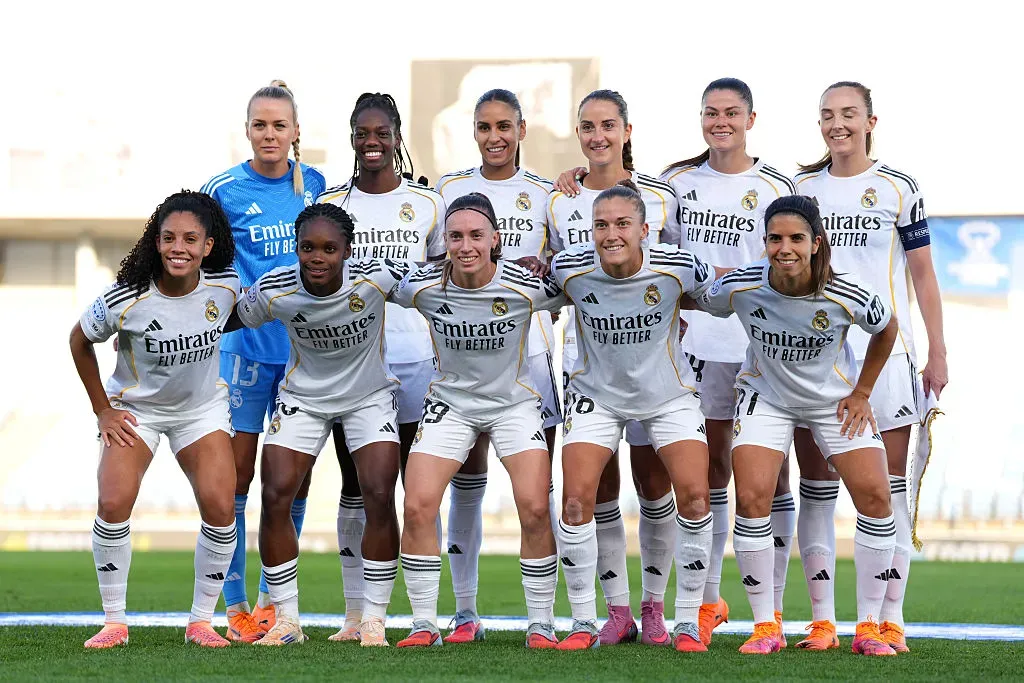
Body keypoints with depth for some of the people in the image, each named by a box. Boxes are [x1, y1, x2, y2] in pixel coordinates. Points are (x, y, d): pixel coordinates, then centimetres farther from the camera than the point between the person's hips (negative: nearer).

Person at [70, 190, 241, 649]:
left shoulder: (226, 286, -17)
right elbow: (80, 342, -6)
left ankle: (201, 622, 3)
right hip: (134, 408, -2)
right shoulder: (125, 300, -24)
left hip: (203, 408, 2)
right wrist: (102, 409, -4)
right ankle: (114, 622, -3)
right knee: (113, 503, -18)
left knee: (219, 508, -13)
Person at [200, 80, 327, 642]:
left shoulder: (316, 185, 5)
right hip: (246, 345, -3)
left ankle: (272, 599, 15)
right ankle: (235, 605, 4)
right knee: (236, 473, -3)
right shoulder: (224, 190, -4)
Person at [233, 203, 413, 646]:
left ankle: (374, 620, -1)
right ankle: (286, 620, 3)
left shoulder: (375, 278, -26)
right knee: (274, 497, -11)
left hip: (370, 397, -1)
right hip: (303, 397, 1)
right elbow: (230, 320, -2)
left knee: (379, 498, -15)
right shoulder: (274, 291, -22)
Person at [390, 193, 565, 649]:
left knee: (535, 509, -15)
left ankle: (541, 624, 1)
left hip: (514, 402, -1)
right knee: (418, 507, -12)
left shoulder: (527, 286, -19)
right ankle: (424, 624, 0)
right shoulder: (423, 286, -16)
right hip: (450, 401, 1)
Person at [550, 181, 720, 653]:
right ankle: (583, 623, 5)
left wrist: (673, 310, -3)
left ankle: (687, 623, 3)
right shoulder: (570, 269, -19)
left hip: (668, 396, 0)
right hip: (597, 395, 0)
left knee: (694, 495, -12)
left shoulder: (677, 268, -21)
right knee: (576, 500, -12)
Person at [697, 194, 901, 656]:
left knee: (875, 497, -10)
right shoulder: (740, 287, -25)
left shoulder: (847, 297, -26)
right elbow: (697, 301, -1)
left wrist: (862, 392, 0)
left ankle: (868, 627, 2)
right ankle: (765, 626, -3)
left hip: (834, 399, 0)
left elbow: (887, 328, -4)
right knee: (751, 498, -17)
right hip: (765, 396, 0)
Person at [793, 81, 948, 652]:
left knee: (888, 489, -2)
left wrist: (938, 354, 1)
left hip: (884, 353, -2)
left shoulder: (898, 188, 3)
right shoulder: (800, 190, 9)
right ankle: (823, 621, 5)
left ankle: (890, 621, 1)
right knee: (817, 487, 1)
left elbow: (923, 274, 5)